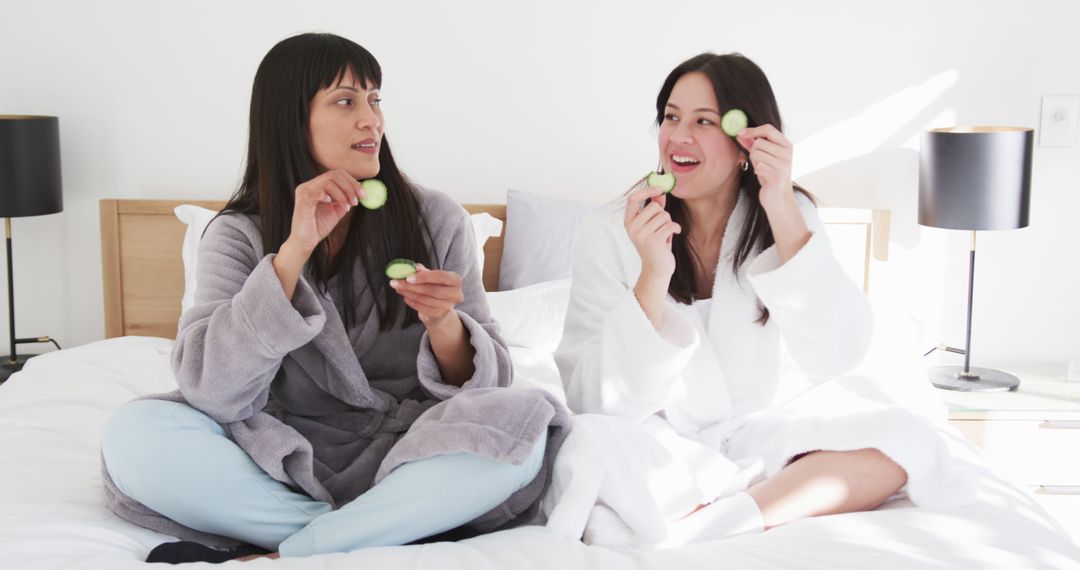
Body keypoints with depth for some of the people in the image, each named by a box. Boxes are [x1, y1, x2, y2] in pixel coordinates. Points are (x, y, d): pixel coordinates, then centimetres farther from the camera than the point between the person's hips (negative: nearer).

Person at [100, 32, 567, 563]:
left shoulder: (436, 220, -1)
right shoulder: (238, 234, -2)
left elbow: (484, 381, -1)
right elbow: (209, 389, -17)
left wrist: (444, 325, -24)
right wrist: (295, 250, -23)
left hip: (406, 453, 0)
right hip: (286, 456, 1)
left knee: (520, 429, -29)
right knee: (134, 435, -24)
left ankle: (277, 556, -22)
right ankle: (406, 531, -19)